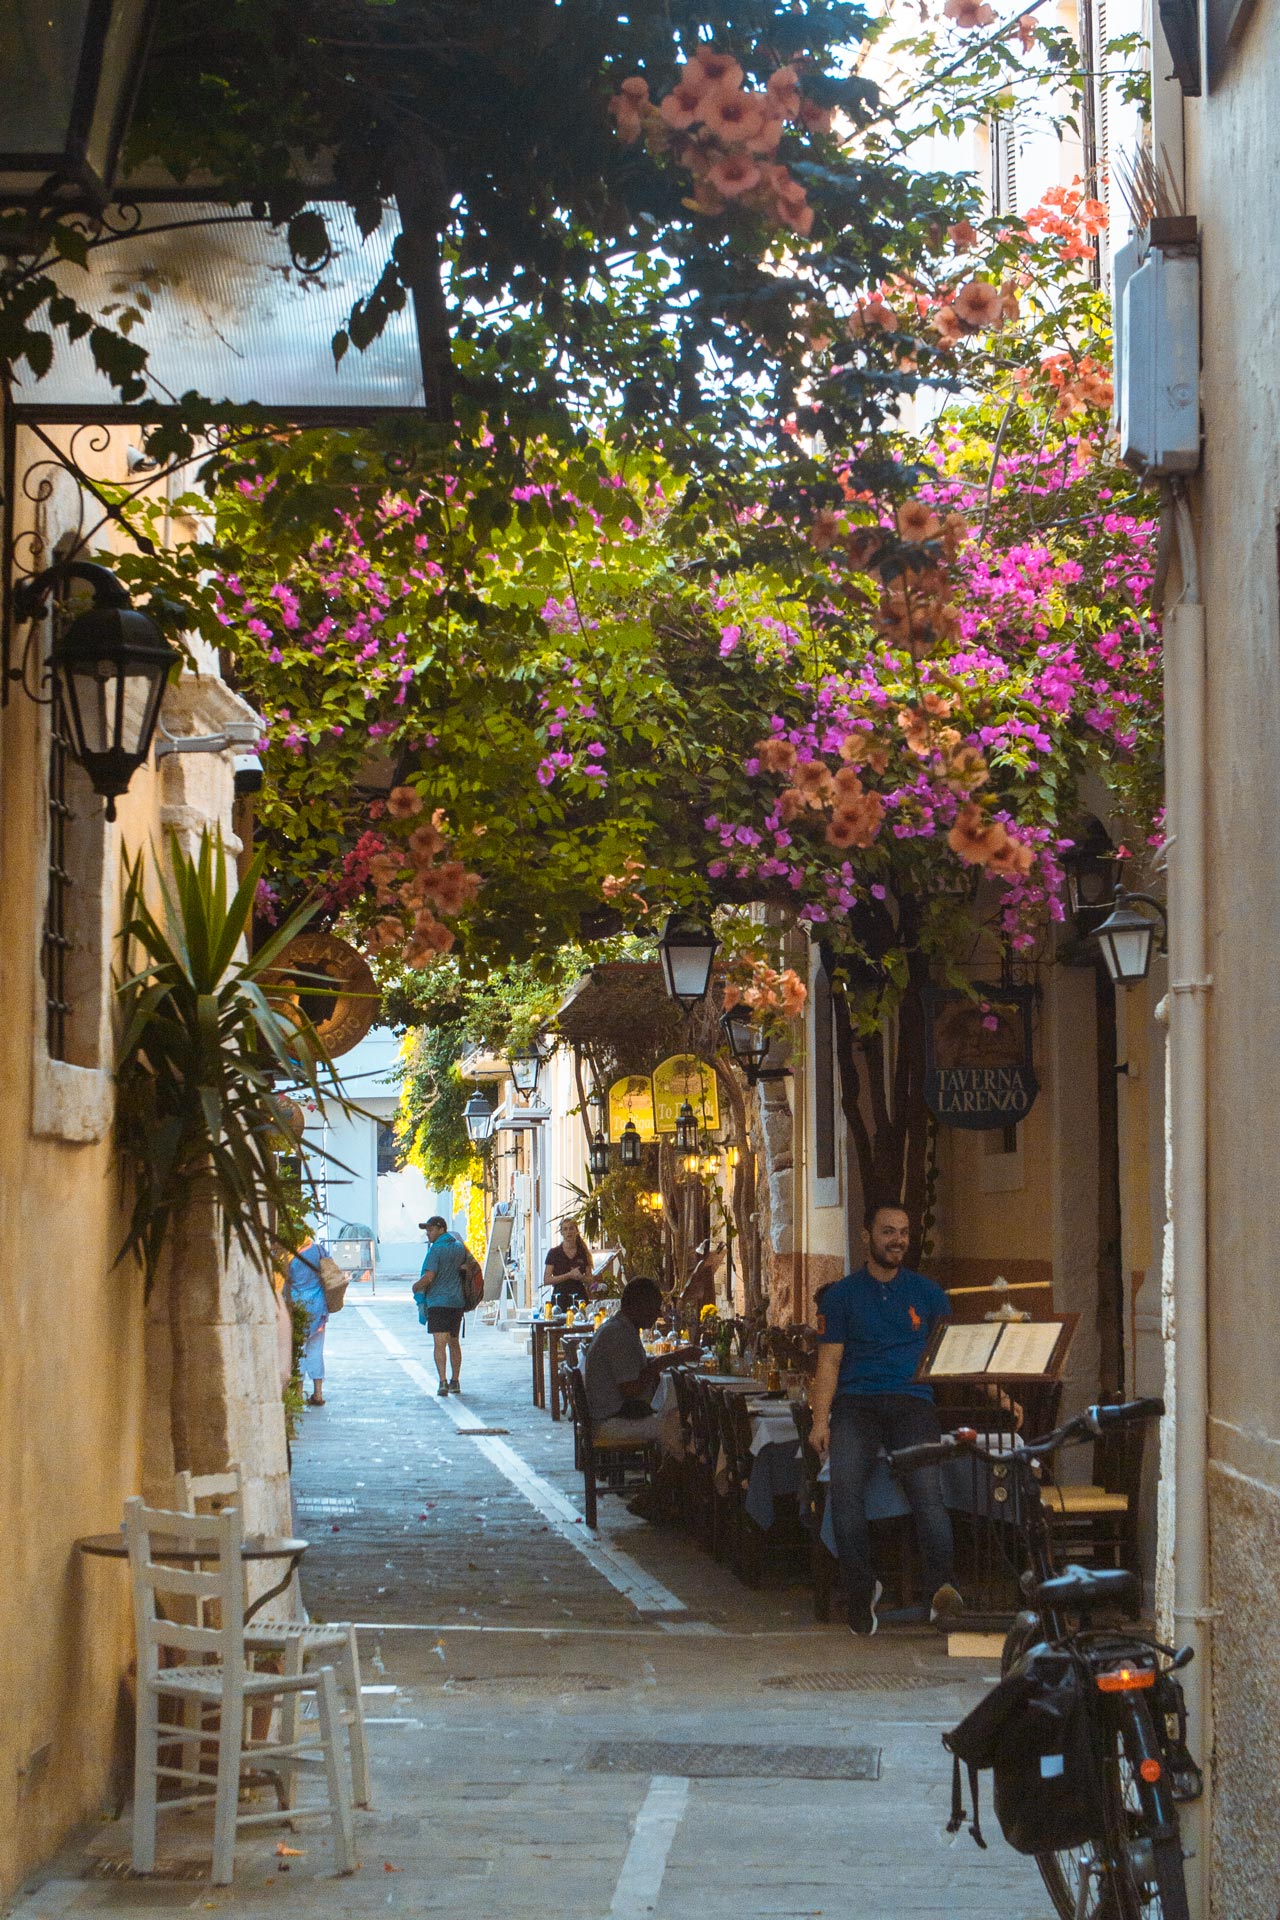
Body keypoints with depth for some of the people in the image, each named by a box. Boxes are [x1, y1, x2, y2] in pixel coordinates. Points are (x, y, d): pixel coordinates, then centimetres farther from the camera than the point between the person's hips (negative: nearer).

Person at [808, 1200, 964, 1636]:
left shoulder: (926, 1292, 18)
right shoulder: (842, 1295, 15)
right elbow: (829, 1362, 9)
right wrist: (820, 1419, -5)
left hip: (911, 1400, 0)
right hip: (856, 1403, 0)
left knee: (926, 1487, -26)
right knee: (845, 1484, -26)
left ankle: (943, 1584, -36)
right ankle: (861, 1590, -18)